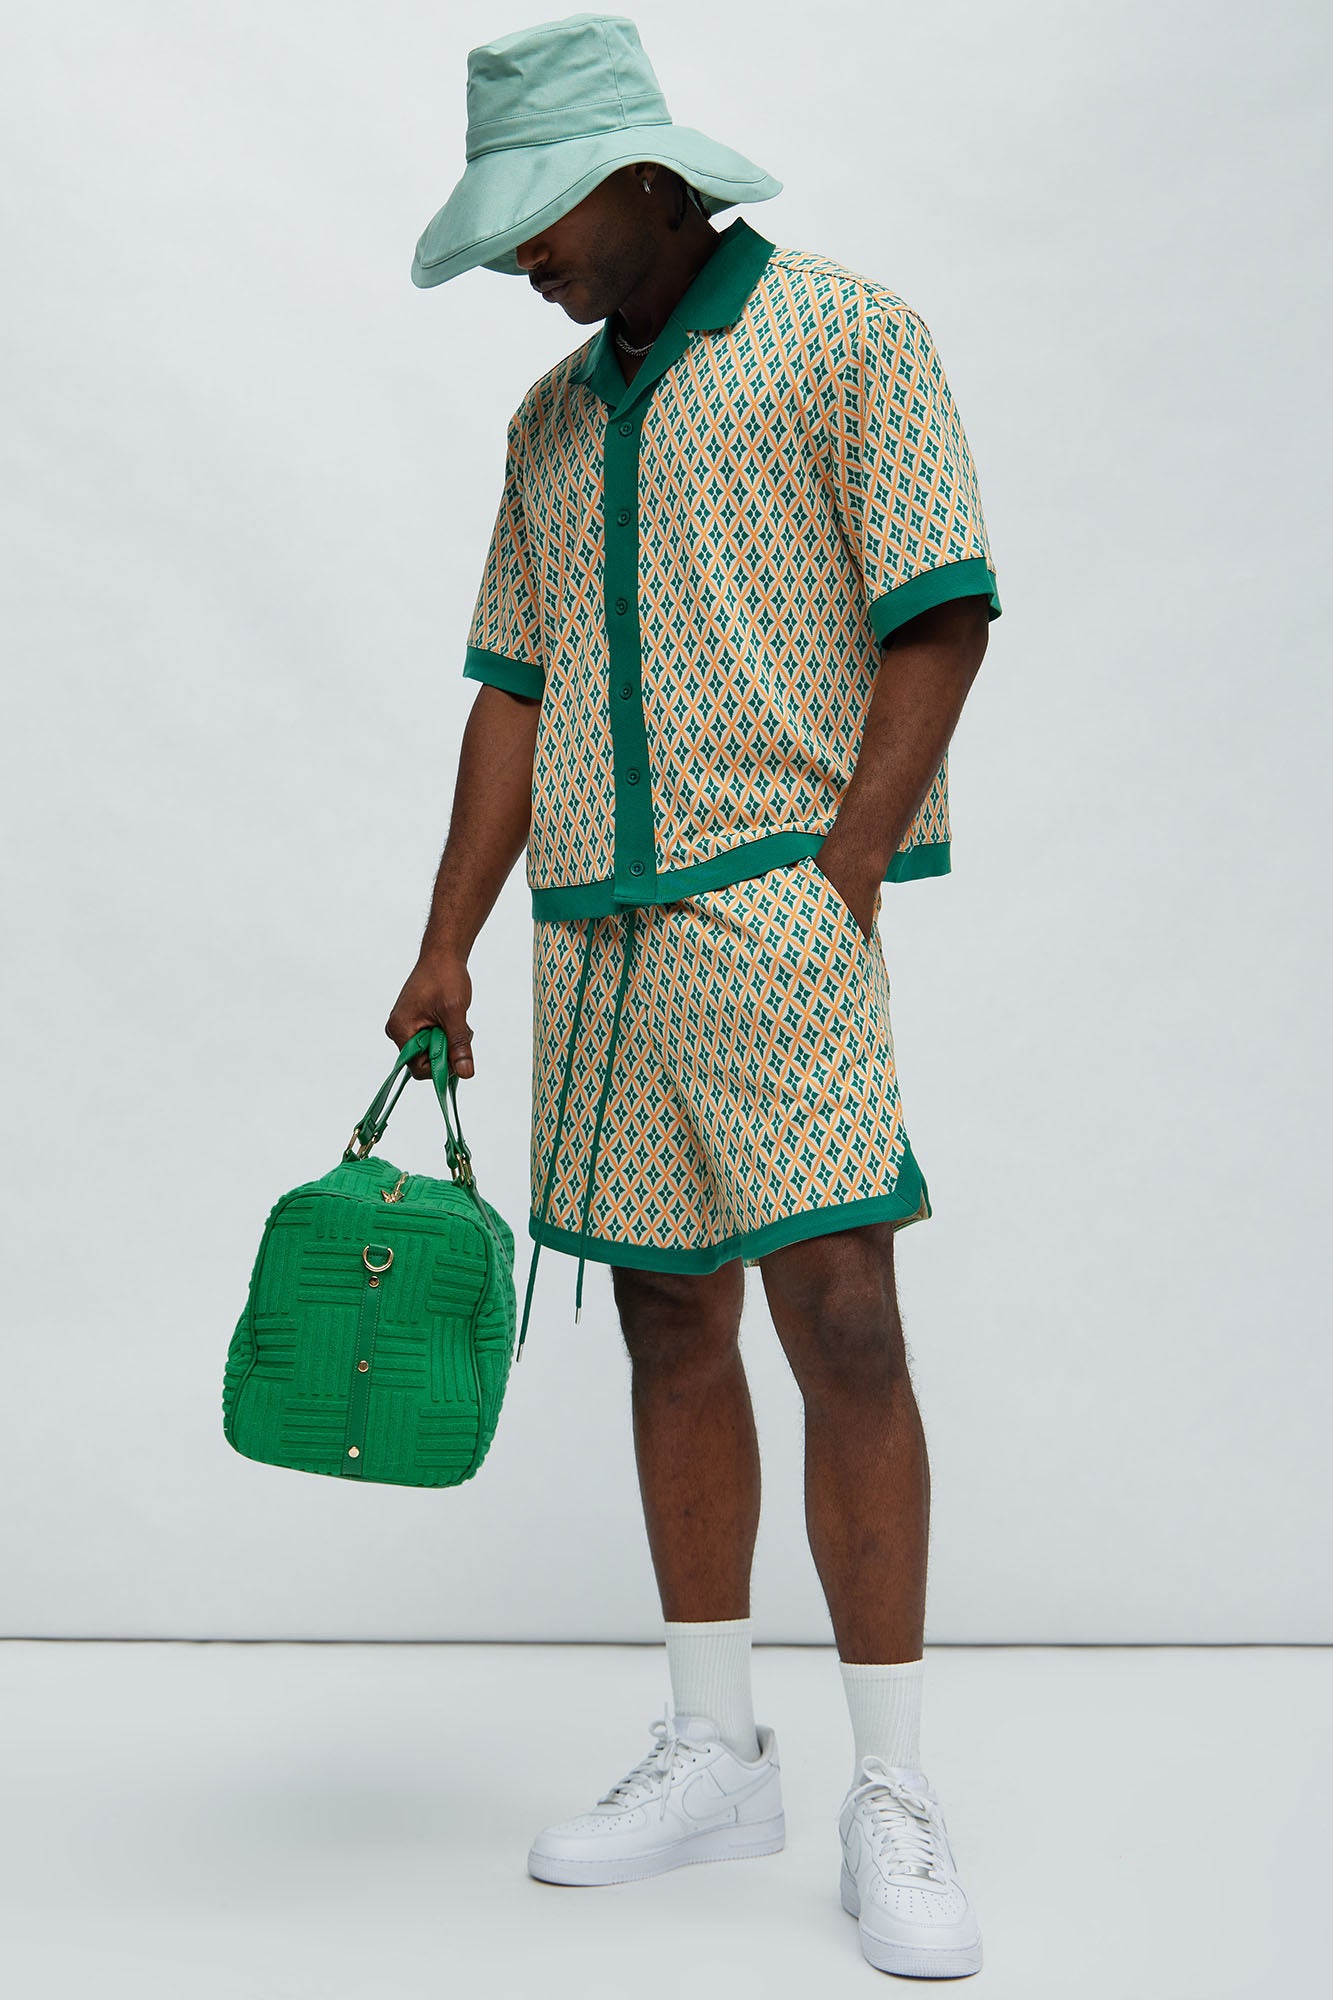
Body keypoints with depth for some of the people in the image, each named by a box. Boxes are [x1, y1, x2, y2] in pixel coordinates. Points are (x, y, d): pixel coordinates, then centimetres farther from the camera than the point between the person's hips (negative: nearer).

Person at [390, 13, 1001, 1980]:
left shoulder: (849, 330, 1)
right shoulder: (553, 418, 19)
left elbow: (940, 623, -6)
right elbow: (513, 694, 17)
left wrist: (841, 880, -14)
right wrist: (448, 945, 10)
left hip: (776, 906, -6)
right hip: (597, 926, 6)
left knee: (840, 1324, -10)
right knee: (671, 1329, 8)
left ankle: (893, 1798, -1)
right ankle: (717, 1754, 18)